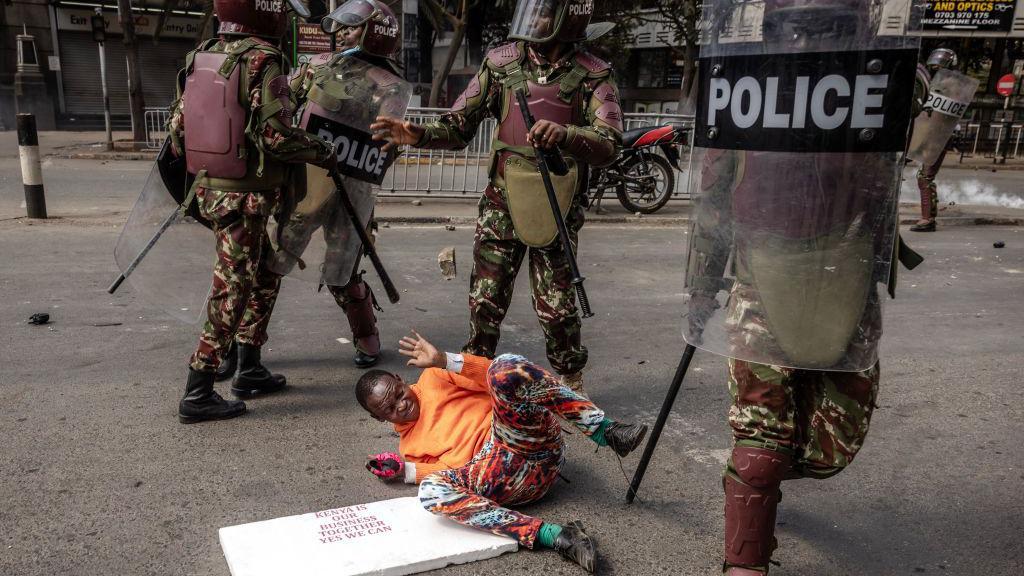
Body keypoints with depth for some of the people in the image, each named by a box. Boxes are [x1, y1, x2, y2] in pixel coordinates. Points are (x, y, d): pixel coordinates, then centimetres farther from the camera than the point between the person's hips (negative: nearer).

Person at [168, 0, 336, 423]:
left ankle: (249, 371, 28)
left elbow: (178, 126, 10)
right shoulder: (262, 60, -16)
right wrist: (325, 153, -7)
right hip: (246, 198, -8)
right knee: (232, 293, 0)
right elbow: (276, 135, -21)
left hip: (209, 187, 8)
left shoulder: (200, 57, 7)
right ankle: (197, 395, 7)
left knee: (265, 276, 21)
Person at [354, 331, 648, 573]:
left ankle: (605, 432, -26)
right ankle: (550, 534, -38)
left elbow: (495, 376, 8)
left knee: (505, 366, -29)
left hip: (531, 440, -1)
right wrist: (405, 470, 2)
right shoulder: (409, 447, 24)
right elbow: (453, 468, 9)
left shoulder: (431, 379, 20)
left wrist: (444, 360, -3)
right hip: (500, 471, 2)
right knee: (432, 490, -30)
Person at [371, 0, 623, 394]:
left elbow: (608, 146, -17)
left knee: (556, 305, 5)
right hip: (503, 203, 2)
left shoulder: (594, 75, -5)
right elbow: (460, 127, 3)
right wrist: (420, 134, -16)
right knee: (486, 299, 6)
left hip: (557, 210, -1)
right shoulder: (502, 63, 0)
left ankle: (572, 383, 28)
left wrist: (564, 134, -36)